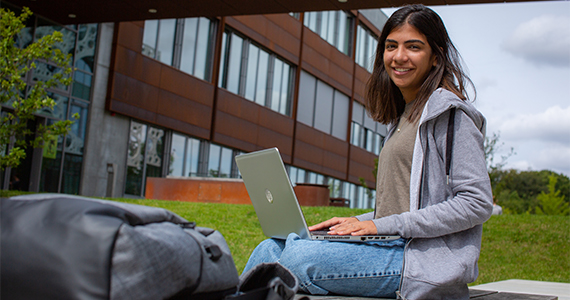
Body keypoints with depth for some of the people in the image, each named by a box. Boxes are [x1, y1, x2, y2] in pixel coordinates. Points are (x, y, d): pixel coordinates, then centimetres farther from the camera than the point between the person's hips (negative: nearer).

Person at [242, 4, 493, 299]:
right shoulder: (402, 116, 22)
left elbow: (477, 203, -13)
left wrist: (383, 226, -15)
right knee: (271, 248, -7)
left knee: (299, 258, -26)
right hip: (389, 246, 8)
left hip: (420, 258, -8)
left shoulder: (449, 112, -4)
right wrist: (357, 222, 6)